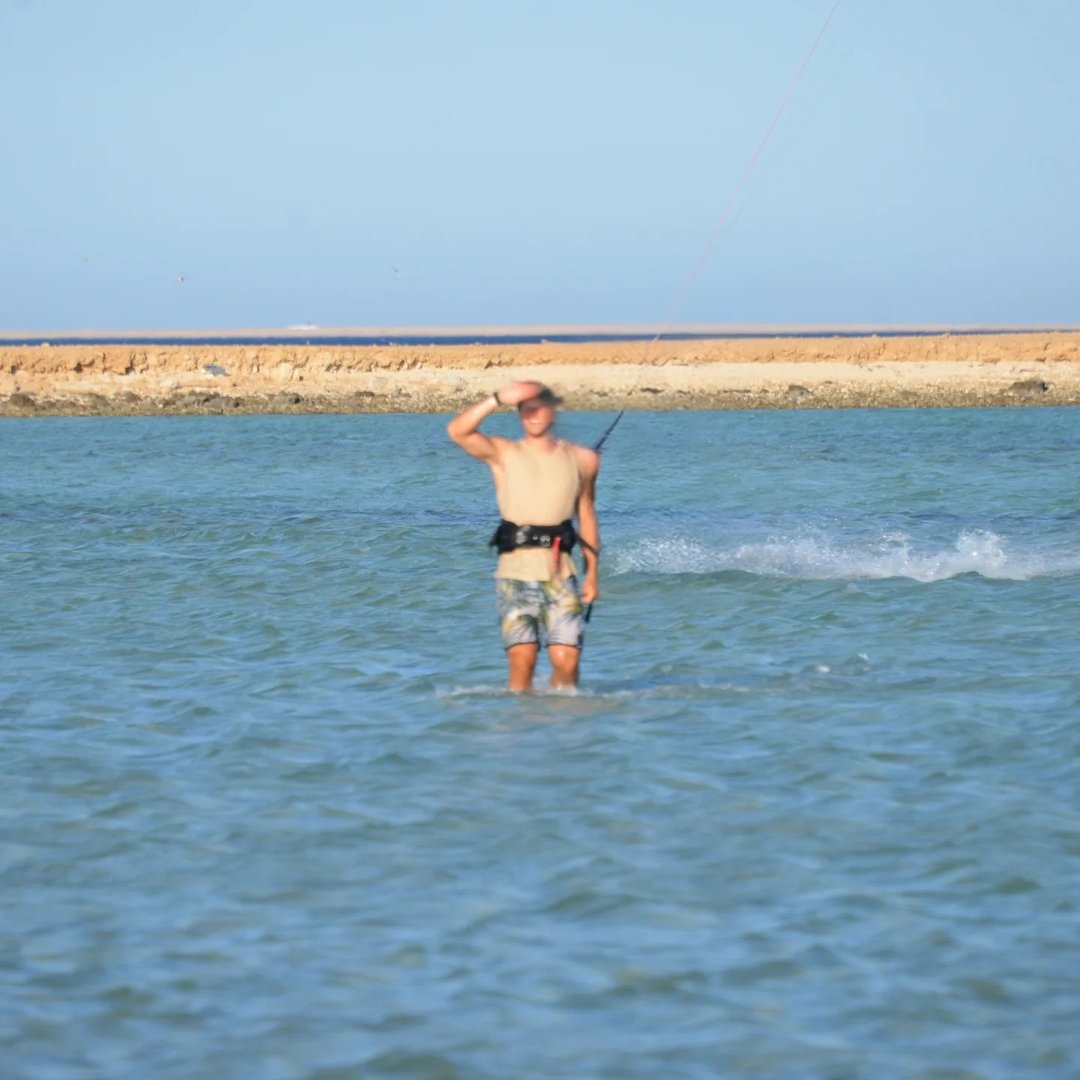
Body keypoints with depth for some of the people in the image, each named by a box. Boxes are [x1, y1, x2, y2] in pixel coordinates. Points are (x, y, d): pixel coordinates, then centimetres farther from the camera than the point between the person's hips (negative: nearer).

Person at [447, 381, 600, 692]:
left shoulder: (582, 459, 11)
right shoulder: (503, 454, 5)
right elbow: (458, 431, -11)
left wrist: (593, 572, 14)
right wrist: (498, 398, -20)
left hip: (560, 574, 1)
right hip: (515, 573, -1)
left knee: (567, 660, -8)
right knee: (522, 659, -10)